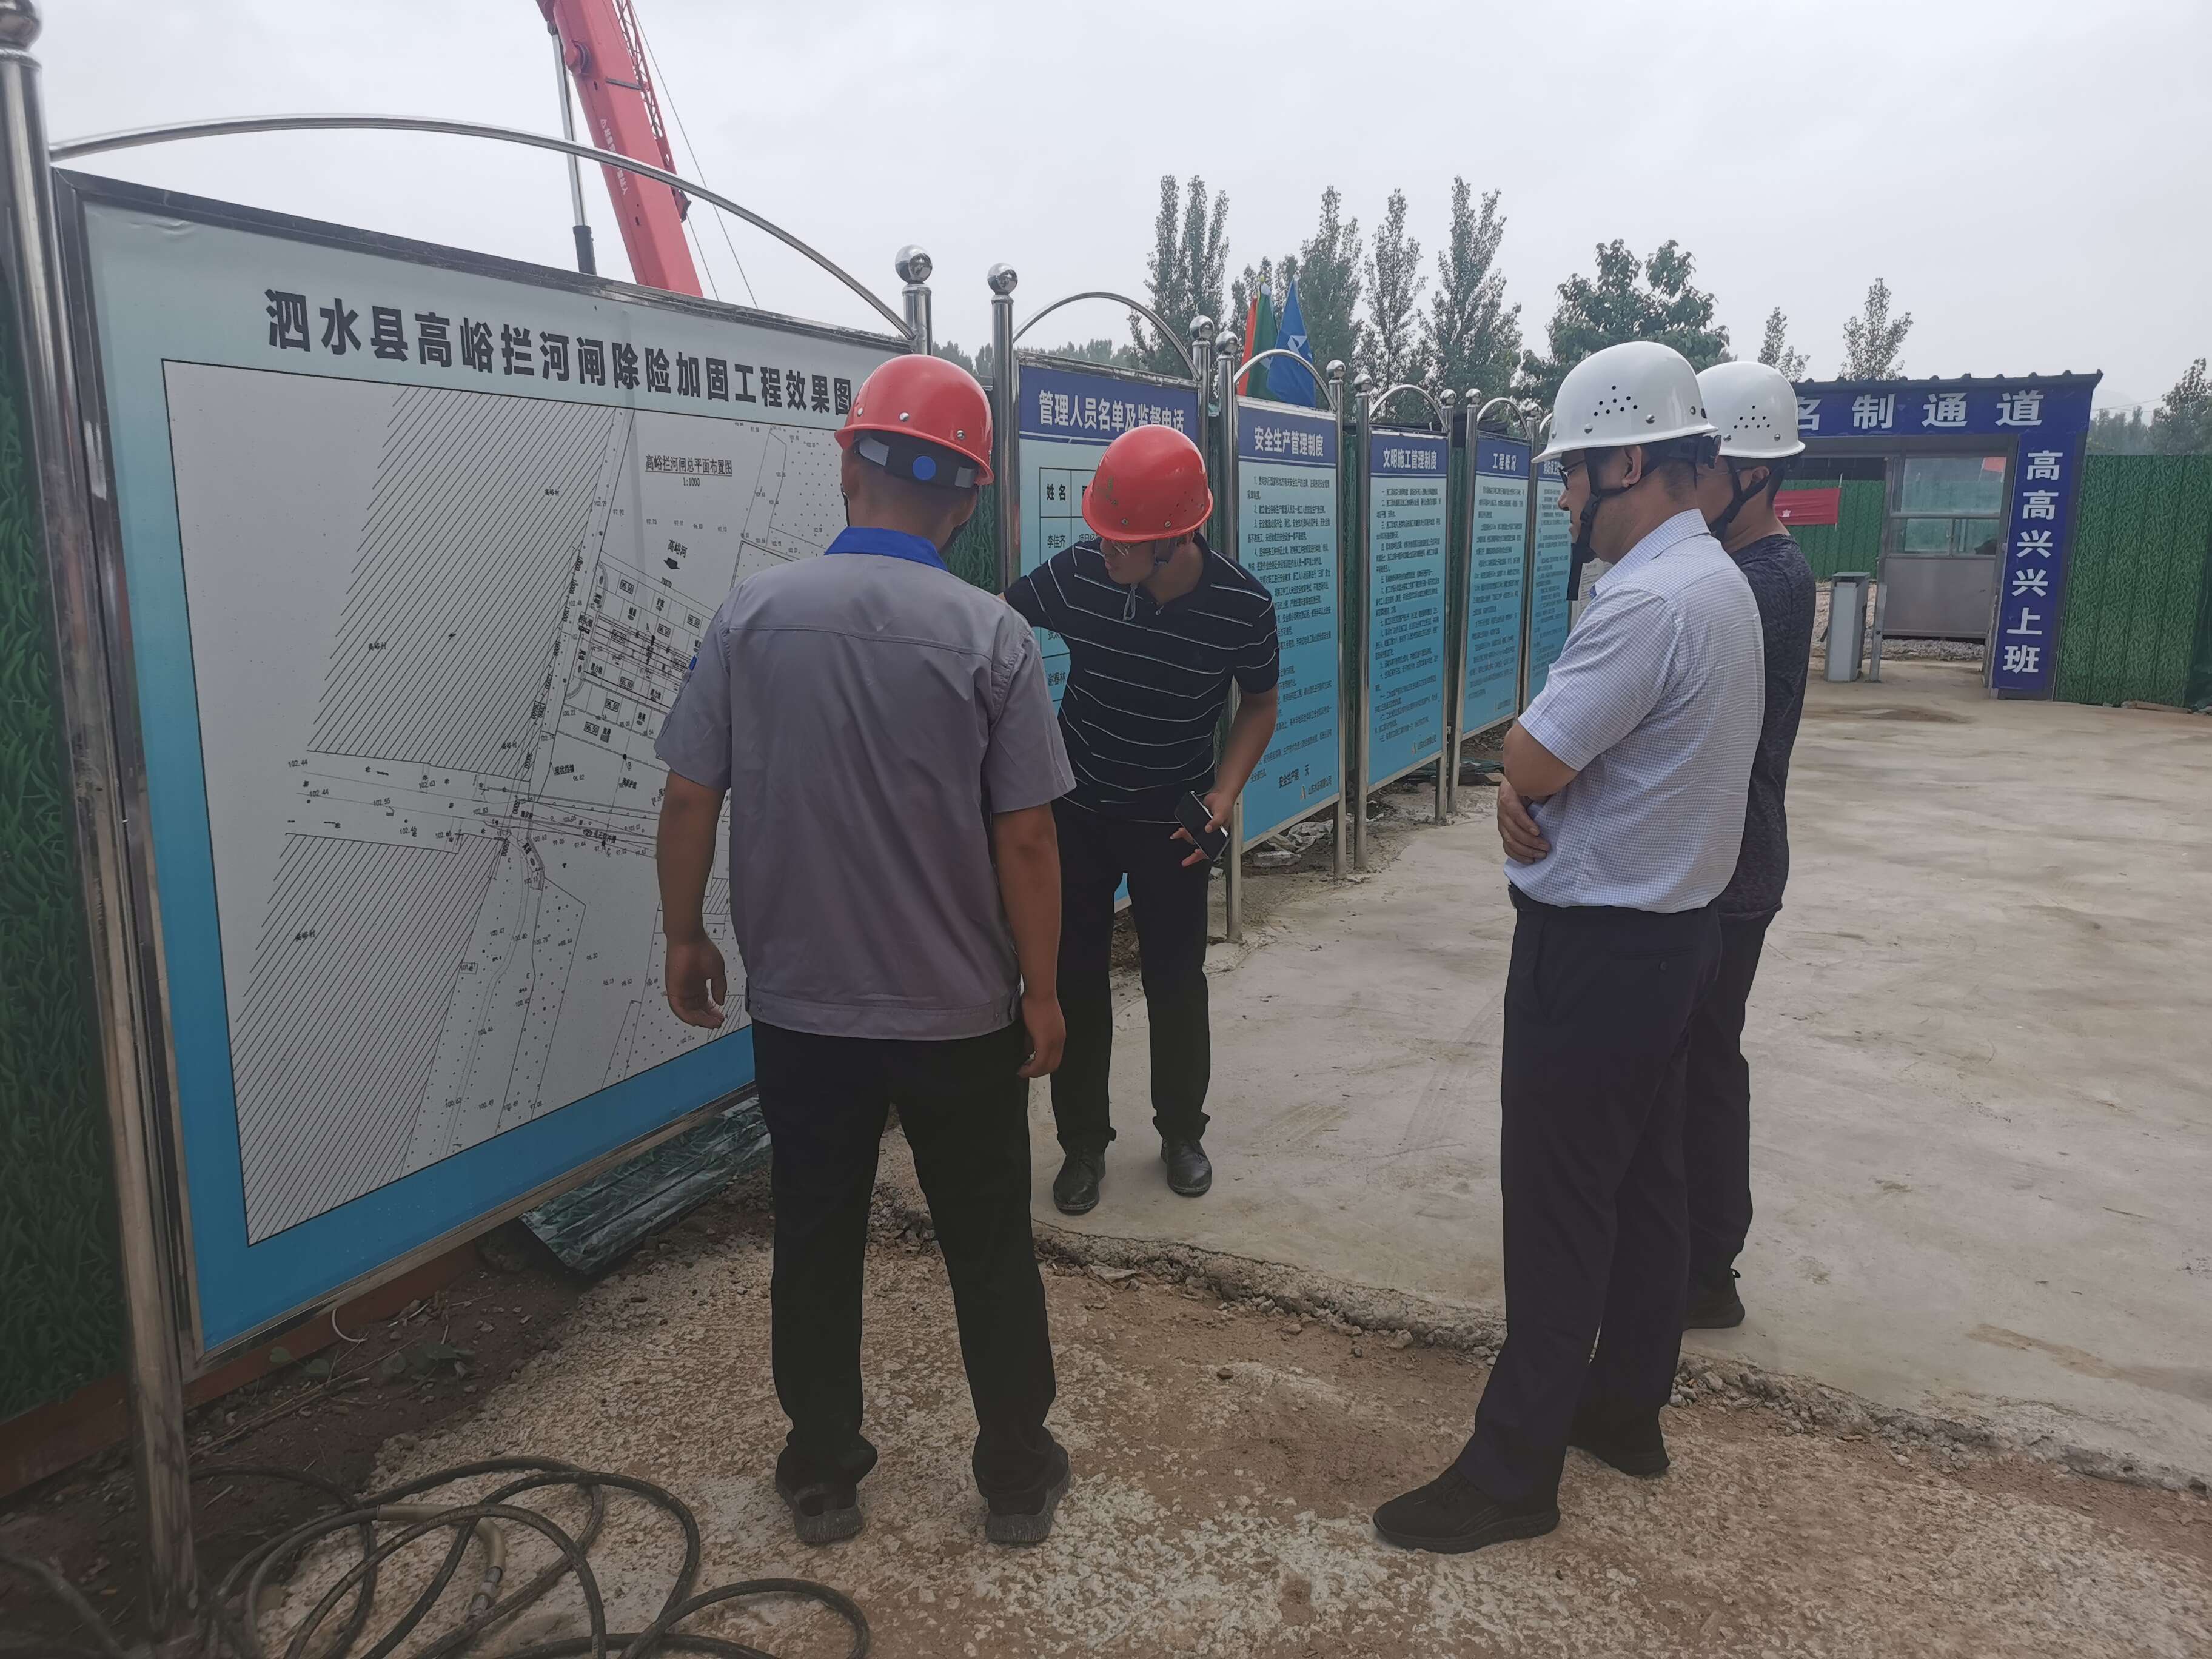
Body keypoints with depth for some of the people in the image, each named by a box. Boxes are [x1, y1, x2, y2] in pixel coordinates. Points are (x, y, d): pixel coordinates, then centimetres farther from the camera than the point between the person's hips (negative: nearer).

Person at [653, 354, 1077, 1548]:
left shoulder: (752, 613, -7)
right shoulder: (990, 636, -12)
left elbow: (688, 798, -4)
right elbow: (1024, 838, -11)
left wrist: (685, 935, 11)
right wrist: (1042, 990, 0)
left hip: (800, 1008, 2)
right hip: (961, 1015, -1)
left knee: (815, 1247, 17)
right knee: (990, 1249, 15)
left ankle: (823, 1477, 33)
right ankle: (1018, 1478, 31)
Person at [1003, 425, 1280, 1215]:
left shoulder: (1243, 607, -20)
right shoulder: (1077, 572, -21)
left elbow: (1259, 706, -2)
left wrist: (1224, 792, -15)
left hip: (1174, 820, 0)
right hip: (1078, 810, 1)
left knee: (1176, 980, 8)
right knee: (1074, 977, 4)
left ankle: (1182, 1132, 31)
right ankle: (1083, 1140, 23)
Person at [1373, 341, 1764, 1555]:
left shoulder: (1647, 601, -23)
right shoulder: (1719, 583, 11)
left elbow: (1528, 758, -21)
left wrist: (1521, 764, 0)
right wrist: (1525, 789, -5)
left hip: (1596, 950, -10)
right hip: (1670, 928, 10)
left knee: (1558, 1212, 0)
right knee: (1643, 1184, 19)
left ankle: (1515, 1469, 14)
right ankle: (1626, 1410, 36)